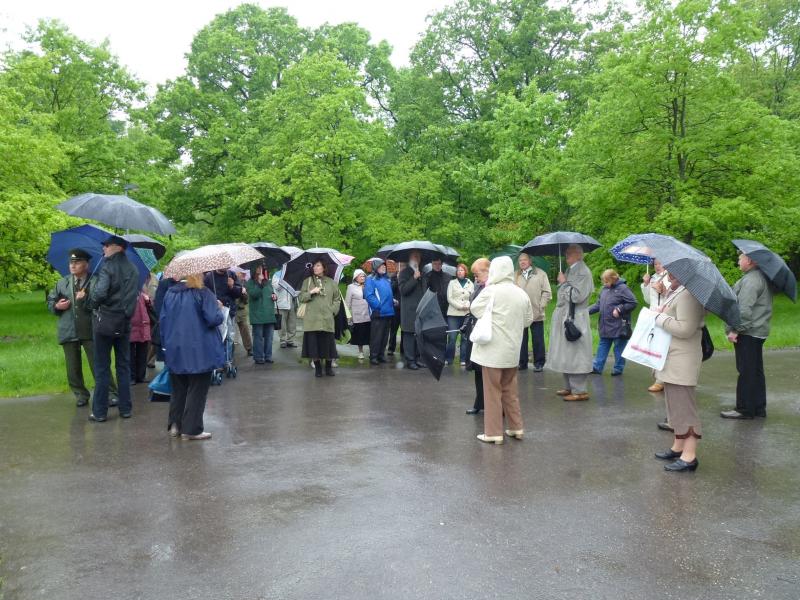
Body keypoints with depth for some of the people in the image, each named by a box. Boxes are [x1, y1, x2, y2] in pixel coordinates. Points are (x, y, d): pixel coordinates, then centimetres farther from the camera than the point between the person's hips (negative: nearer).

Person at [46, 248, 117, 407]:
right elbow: (50, 301, 18)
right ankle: (81, 394, 23)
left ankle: (111, 394, 3)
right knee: (73, 368, 10)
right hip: (68, 332, 5)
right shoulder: (62, 283, 14)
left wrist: (85, 299, -22)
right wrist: (57, 306, -2)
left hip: (90, 330, -4)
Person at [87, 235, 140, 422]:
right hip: (124, 322, 5)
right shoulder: (133, 270, 8)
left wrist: (93, 304, -5)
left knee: (102, 368, 2)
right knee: (124, 366, 12)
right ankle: (125, 408, 15)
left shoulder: (108, 267, -12)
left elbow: (100, 293, -23)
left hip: (105, 320, -5)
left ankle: (100, 412, 6)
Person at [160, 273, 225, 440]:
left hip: (174, 352, 6)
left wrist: (166, 342, 17)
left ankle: (174, 425, 21)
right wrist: (218, 307, 2)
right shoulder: (203, 293, -13)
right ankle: (191, 429, 6)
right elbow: (214, 319, -19)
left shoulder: (170, 293, 5)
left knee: (178, 389, 18)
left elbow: (162, 320, 8)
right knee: (197, 390, 4)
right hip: (199, 353, -5)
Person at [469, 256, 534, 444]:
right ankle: (516, 428, 24)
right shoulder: (522, 294, 4)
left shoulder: (491, 291, -13)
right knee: (510, 389, 18)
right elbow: (528, 319, 12)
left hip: (493, 350, -6)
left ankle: (493, 432, 7)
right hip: (513, 351, 6)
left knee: (493, 391, 2)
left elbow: (475, 309, -3)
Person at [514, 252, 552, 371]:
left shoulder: (540, 274, 4)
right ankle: (522, 362, 16)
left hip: (536, 314, -1)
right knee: (521, 339, 7)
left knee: (537, 340, 4)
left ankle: (539, 363, 14)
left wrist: (541, 306, -6)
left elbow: (546, 292, 2)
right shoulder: (515, 276, 7)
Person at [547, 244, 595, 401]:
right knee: (566, 355, 14)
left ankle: (579, 391, 0)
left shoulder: (583, 272, -13)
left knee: (574, 355, -6)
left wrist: (564, 282, -14)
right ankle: (570, 387, 22)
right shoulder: (570, 270, 15)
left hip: (575, 319, -9)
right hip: (565, 317, 10)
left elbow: (577, 296, -22)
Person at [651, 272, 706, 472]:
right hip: (672, 358, 11)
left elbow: (685, 328, -26)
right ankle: (678, 447, 29)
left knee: (683, 405, -8)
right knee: (675, 403, 17)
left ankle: (689, 456, -3)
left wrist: (660, 317, -16)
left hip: (682, 360, -11)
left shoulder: (687, 294, -19)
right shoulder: (674, 292, 12)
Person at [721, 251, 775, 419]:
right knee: (756, 371, 16)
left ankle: (744, 409, 4)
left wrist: (735, 330, -20)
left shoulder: (751, 280, -19)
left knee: (746, 372, -3)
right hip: (758, 331, 11)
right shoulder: (762, 277, 14)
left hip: (748, 332, -11)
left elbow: (744, 309, -25)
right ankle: (758, 407, 24)